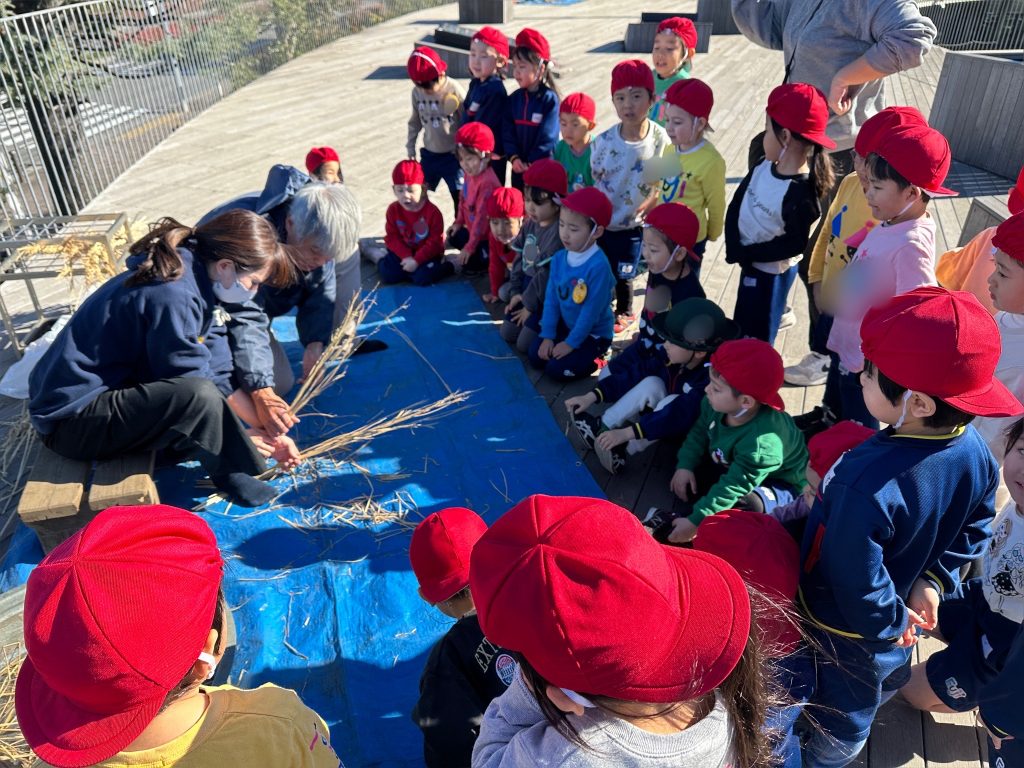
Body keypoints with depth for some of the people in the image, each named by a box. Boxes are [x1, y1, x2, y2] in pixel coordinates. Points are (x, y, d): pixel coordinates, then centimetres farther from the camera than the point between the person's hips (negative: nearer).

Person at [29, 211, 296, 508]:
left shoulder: (198, 281, 0)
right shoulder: (173, 297, -27)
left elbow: (219, 376, 0)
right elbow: (195, 394, -21)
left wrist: (269, 429, -4)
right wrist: (241, 439, -8)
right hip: (72, 419, -10)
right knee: (199, 395, -31)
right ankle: (233, 476, -9)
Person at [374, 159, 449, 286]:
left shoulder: (432, 212, -20)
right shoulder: (393, 210, -10)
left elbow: (435, 242, -19)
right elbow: (392, 237, -7)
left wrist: (416, 260, -25)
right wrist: (406, 256, -21)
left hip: (427, 253, -3)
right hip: (404, 252, 3)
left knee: (422, 278, -26)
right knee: (387, 274, -15)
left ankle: (444, 267, 2)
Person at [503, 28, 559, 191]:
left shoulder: (549, 99, -11)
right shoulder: (513, 99, 5)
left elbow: (548, 136, -15)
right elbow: (507, 132, 2)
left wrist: (531, 163, -17)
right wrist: (513, 157, -12)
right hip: (519, 167, 5)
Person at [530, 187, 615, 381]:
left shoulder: (598, 266, -30)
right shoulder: (559, 258, -8)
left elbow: (591, 311, -25)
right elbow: (551, 299, -2)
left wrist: (571, 343, -19)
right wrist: (548, 335, -5)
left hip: (594, 333, -7)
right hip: (566, 325, 7)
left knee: (557, 369, -16)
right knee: (536, 356, 1)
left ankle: (594, 358, 9)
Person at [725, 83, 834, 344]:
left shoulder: (799, 192, -31)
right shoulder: (765, 164, -8)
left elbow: (794, 244, -25)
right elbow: (737, 202, -5)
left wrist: (744, 253, -19)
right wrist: (734, 248, -16)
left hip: (772, 272, -8)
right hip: (749, 261, 8)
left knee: (757, 337, 11)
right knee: (741, 326, 27)